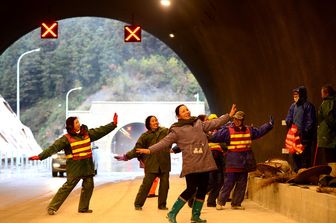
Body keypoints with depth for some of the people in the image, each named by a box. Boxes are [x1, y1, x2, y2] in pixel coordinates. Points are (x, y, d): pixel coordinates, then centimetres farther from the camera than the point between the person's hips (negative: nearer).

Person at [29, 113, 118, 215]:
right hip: (74, 167, -6)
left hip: (87, 166, 6)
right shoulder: (66, 138, -10)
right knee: (68, 186, -8)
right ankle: (52, 207, -2)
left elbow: (101, 131, 13)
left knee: (88, 186, 6)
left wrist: (113, 124, 12)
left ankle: (83, 208, 21)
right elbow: (54, 148, -16)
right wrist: (40, 156, -24)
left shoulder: (87, 133, 7)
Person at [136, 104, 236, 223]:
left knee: (203, 189, 8)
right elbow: (164, 142, -7)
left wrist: (229, 115, 12)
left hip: (204, 163, 6)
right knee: (191, 189, -11)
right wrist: (150, 150, -18)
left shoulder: (199, 123, 13)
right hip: (191, 165, -6)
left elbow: (215, 123, 16)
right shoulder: (176, 130, -2)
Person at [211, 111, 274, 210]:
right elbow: (215, 138, -11)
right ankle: (220, 202, 7)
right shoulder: (228, 130, -6)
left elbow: (260, 131, 25)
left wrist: (269, 125, 21)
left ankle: (236, 203, 19)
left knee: (242, 184, 9)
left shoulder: (249, 130, 11)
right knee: (228, 183, -6)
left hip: (245, 160, 6)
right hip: (232, 161, -6)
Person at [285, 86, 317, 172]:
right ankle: (296, 172, 21)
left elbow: (311, 121, -9)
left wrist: (305, 132, -17)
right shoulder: (293, 106, 14)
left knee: (305, 156, -7)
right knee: (295, 156, 12)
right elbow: (288, 118, 19)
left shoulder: (308, 106, -5)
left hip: (304, 136, -7)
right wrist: (289, 121, -4)